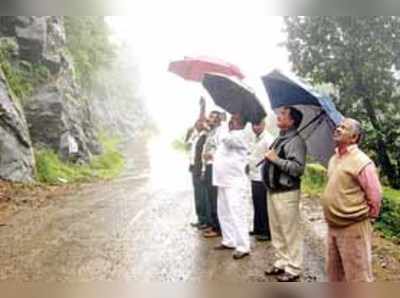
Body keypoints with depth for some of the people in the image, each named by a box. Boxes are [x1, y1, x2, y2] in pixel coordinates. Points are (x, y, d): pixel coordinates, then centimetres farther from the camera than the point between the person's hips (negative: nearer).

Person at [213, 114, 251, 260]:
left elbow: (225, 138, -29)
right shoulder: (229, 136, 17)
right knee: (224, 213, 15)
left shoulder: (240, 136, -12)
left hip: (235, 182, -10)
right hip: (223, 181, 10)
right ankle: (229, 241, 26)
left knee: (236, 215, -10)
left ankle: (243, 247, -7)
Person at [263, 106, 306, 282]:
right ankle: (282, 262, 30)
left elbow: (299, 168, -25)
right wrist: (269, 159, 11)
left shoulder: (295, 141, -15)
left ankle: (293, 269, 10)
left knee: (290, 231, 0)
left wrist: (276, 160, -23)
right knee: (276, 230, 17)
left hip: (286, 193, -10)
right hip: (272, 191, 10)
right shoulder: (279, 139, 14)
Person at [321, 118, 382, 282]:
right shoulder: (334, 159, 9)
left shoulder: (361, 162, -18)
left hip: (353, 228, -8)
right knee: (334, 271, 22)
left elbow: (375, 196, -15)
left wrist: (365, 217, -4)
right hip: (333, 227, 9)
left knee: (357, 276, 3)